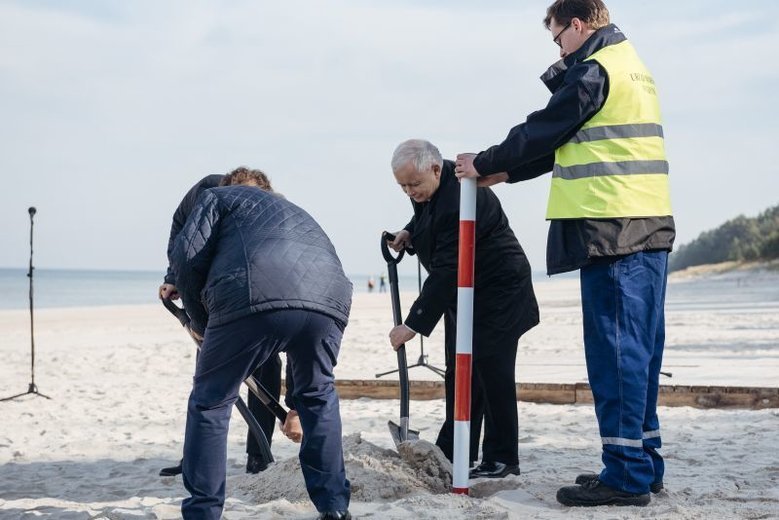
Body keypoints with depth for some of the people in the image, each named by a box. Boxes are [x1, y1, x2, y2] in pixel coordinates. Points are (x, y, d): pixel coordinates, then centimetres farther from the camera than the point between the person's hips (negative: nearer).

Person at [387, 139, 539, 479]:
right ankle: (454, 452, 17)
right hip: (462, 291, 10)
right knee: (459, 372, 11)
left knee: (492, 372, -9)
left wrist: (414, 324, -32)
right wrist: (409, 233, -2)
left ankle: (501, 460, -2)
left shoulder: (459, 199, -32)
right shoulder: (427, 189, -2)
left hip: (497, 291, -10)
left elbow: (447, 272, -33)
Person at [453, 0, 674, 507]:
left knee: (615, 351, -8)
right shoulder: (633, 67, 23)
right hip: (650, 227, 10)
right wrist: (506, 171, 25)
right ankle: (644, 465, 18)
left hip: (612, 231, -10)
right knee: (640, 350, 12)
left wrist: (485, 163, 8)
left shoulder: (593, 70, -9)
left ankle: (626, 474, -6)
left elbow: (544, 131, -6)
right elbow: (570, 142, 25)